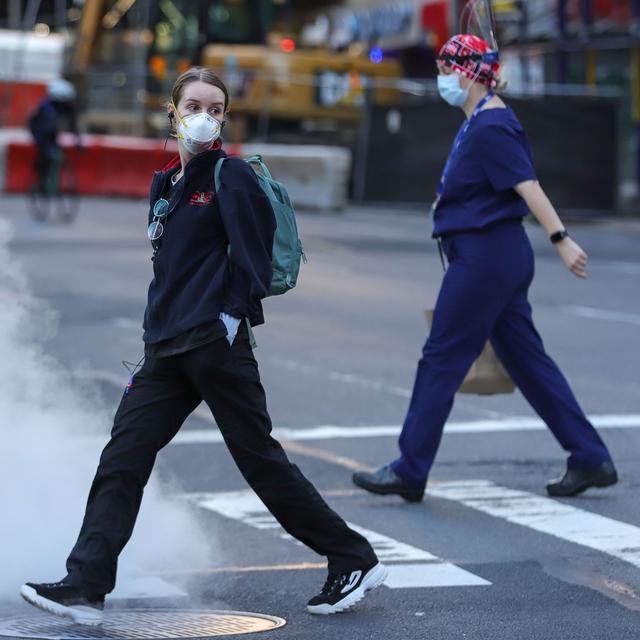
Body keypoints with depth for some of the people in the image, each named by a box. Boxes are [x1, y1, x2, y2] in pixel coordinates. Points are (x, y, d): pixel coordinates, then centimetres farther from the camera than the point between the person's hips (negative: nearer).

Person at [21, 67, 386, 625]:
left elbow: (253, 253, -11)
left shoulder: (231, 176, -5)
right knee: (122, 458, -2)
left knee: (260, 459, -2)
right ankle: (86, 586, -5)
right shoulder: (166, 185, 18)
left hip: (216, 342, -7)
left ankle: (355, 562, 9)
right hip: (167, 349, 7)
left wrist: (233, 315, -17)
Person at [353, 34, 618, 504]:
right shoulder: (480, 124, 15)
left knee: (441, 359, -4)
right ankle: (591, 460, 12)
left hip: (485, 256, -10)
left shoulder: (490, 128, -15)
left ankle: (409, 472, 2)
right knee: (527, 360, 11)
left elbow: (527, 184, -24)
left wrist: (561, 239, -31)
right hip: (500, 254, 10)